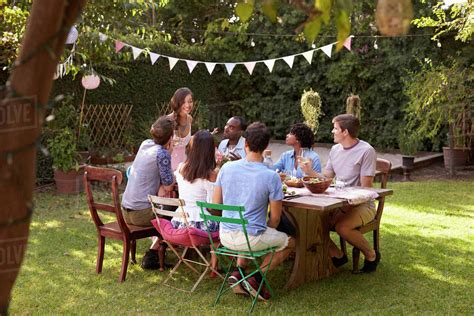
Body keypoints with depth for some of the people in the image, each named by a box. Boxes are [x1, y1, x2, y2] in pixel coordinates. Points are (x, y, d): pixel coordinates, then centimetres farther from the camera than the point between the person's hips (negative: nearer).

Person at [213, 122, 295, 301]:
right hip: (252, 238, -5)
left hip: (225, 236, 5)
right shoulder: (271, 177, -15)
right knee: (289, 242, 23)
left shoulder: (226, 168, -4)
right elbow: (275, 218, -7)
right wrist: (266, 233, 13)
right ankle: (256, 278, 4)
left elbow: (216, 205, 5)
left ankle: (238, 272, 16)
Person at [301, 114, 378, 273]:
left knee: (342, 226, -34)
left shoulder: (366, 151, -12)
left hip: (362, 205, -6)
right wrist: (310, 172, -4)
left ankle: (371, 255, -5)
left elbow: (365, 189, -15)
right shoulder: (335, 149, 10)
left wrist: (349, 204, -22)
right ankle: (337, 255, 6)